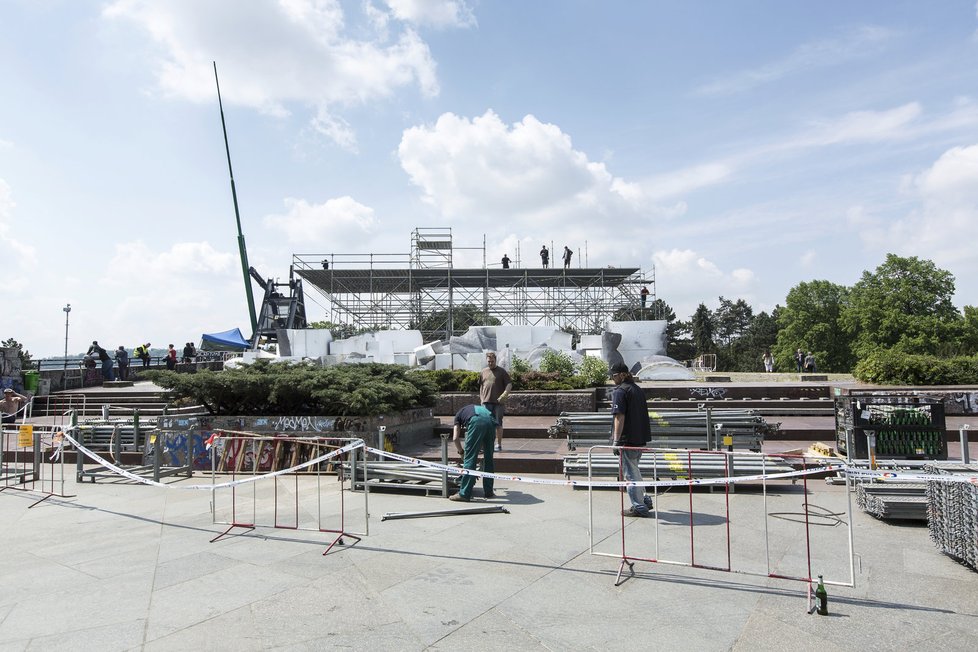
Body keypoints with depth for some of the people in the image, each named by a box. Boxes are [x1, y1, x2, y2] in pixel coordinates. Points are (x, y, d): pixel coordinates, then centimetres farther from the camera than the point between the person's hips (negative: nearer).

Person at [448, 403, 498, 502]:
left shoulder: (459, 415, 32)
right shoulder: (481, 408, 43)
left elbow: (455, 438, 20)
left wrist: (461, 452, 32)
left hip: (477, 421, -4)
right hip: (491, 421, 5)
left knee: (469, 459, 2)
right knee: (488, 459, 18)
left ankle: (464, 494, 4)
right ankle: (488, 491, 25)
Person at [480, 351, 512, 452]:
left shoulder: (502, 371, 3)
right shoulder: (483, 372, 14)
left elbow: (509, 384, -3)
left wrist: (504, 395, -19)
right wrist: (481, 399, 11)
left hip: (498, 402, -3)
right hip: (486, 402, 3)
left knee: (498, 424, 1)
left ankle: (499, 444, 9)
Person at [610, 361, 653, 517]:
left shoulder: (620, 391, -13)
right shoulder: (638, 389, 14)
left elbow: (620, 417, -20)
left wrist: (616, 440, -19)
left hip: (627, 439, -9)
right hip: (641, 438, 9)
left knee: (630, 473, 1)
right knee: (634, 470, 22)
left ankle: (638, 507, 7)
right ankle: (644, 500, 27)